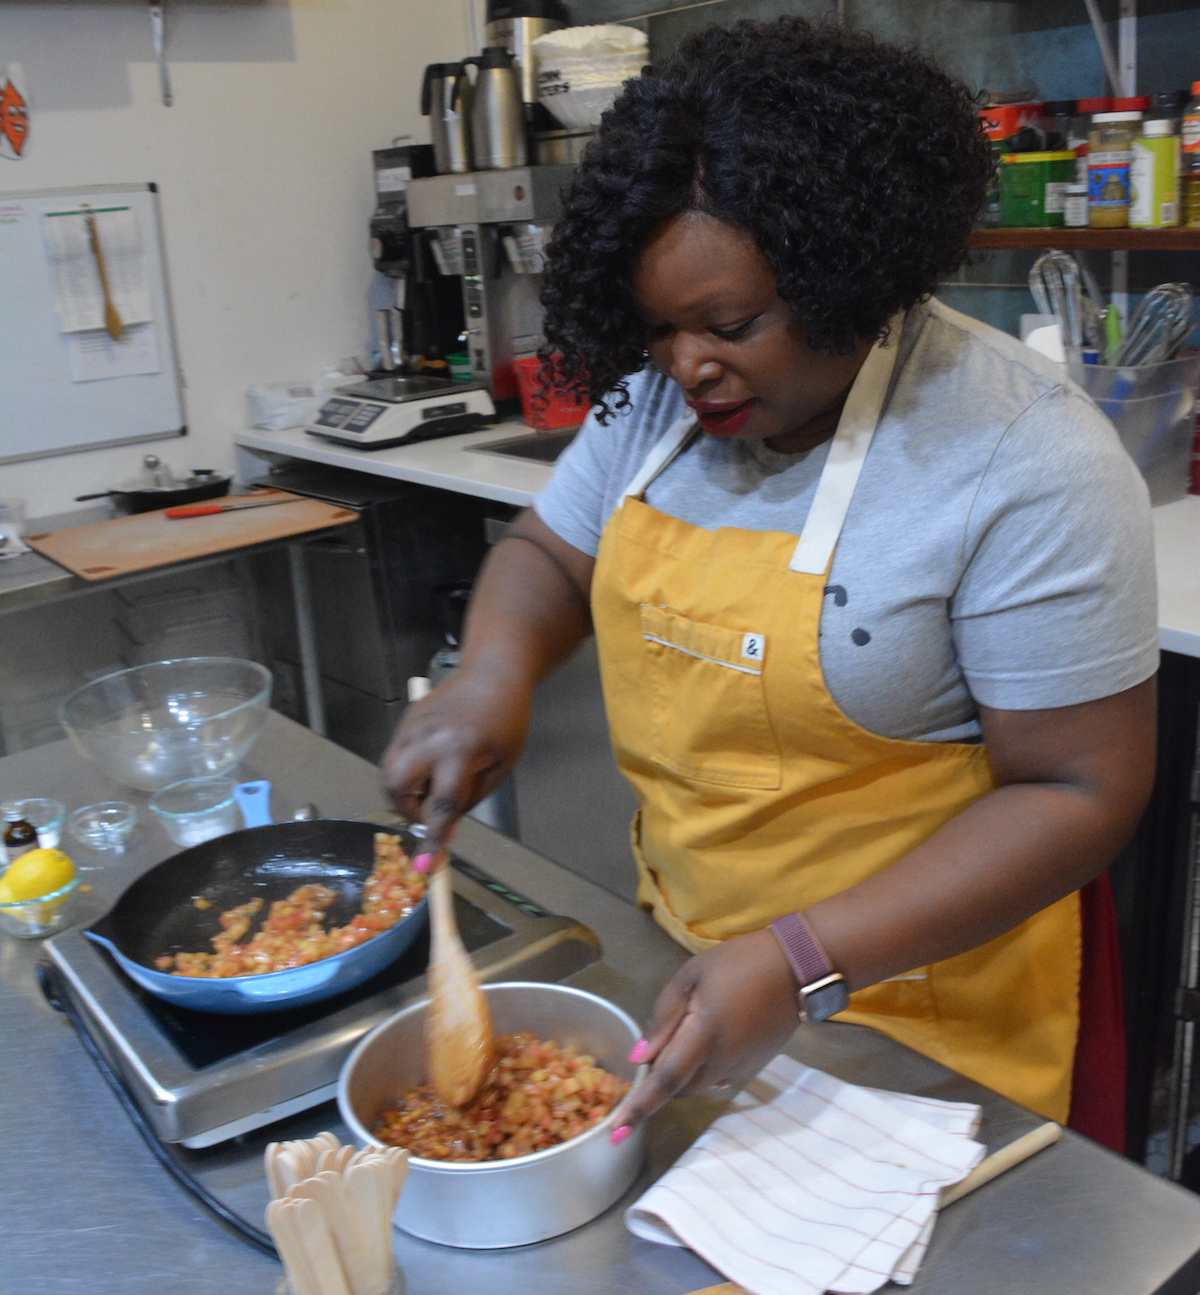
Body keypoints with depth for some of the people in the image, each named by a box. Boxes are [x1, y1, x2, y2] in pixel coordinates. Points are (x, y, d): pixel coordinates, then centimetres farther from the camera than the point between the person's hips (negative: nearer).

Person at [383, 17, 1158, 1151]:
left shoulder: (1023, 463, -23)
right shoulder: (658, 391, -5)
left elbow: (1080, 792, -21)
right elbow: (550, 555, 8)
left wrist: (806, 966, -30)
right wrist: (494, 675, -16)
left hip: (918, 1009, -5)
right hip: (682, 953, 6)